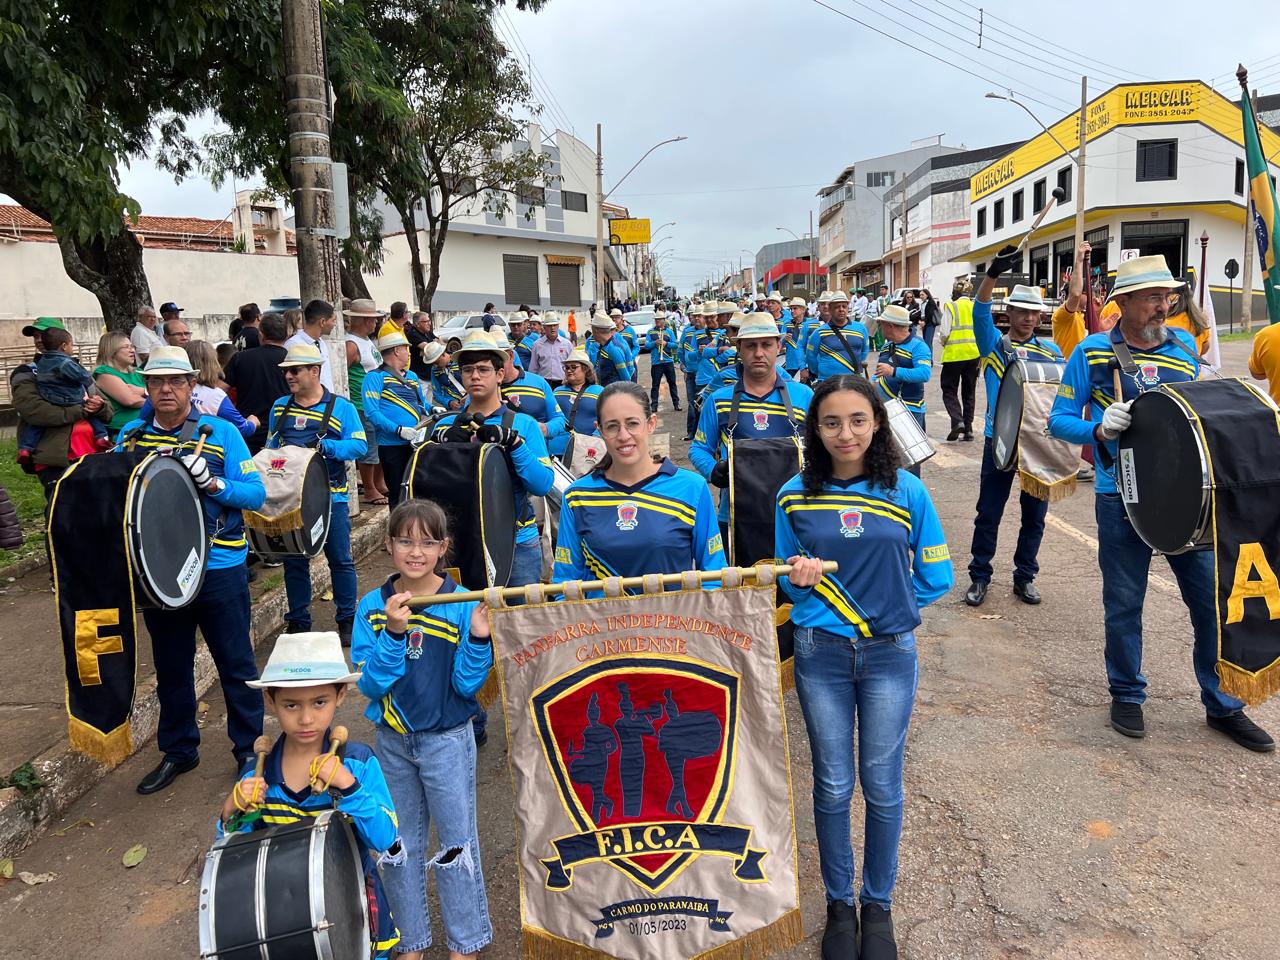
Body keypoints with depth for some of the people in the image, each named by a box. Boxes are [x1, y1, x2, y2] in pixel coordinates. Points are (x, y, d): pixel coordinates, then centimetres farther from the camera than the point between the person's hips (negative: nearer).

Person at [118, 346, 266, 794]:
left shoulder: (221, 432, -5)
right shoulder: (131, 437, 6)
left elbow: (255, 493, -8)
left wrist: (210, 482, -23)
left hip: (219, 568, -3)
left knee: (235, 663, 7)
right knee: (170, 665, 17)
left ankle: (251, 750, 23)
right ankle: (177, 750, 35)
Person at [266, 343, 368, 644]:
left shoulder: (340, 407, -3)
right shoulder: (279, 408, 10)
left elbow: (359, 445, -10)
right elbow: (271, 447, 19)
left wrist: (325, 446, -23)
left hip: (331, 497, -4)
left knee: (340, 560, 5)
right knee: (294, 562, 10)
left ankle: (347, 621, 18)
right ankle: (297, 622, 23)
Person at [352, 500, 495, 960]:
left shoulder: (463, 605, -14)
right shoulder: (371, 607, -7)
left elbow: (466, 685, -14)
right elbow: (370, 684, -14)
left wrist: (479, 638, -30)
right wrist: (393, 634, -28)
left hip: (447, 740, -2)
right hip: (391, 740, 3)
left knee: (455, 843, 10)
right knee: (400, 845, 17)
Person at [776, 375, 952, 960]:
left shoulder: (907, 491, -5)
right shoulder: (795, 496, -3)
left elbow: (936, 577, 2)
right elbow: (789, 582, 5)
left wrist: (887, 603, -3)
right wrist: (802, 582, -15)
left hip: (890, 654, 0)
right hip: (821, 654, 1)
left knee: (882, 786, 10)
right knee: (833, 786, 11)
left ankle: (878, 905, 32)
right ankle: (839, 904, 31)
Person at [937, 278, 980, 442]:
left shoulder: (951, 307, -7)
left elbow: (944, 332, -12)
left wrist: (942, 342, 10)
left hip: (954, 354, -4)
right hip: (973, 354, 4)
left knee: (949, 390, 6)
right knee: (969, 392, 13)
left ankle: (957, 421, -16)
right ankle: (968, 429, 14)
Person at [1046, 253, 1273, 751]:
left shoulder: (1185, 346, 6)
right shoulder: (1092, 353, -4)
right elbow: (1059, 419, -4)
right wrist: (1100, 429, -21)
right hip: (1122, 499, -3)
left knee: (1214, 598, 6)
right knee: (1124, 603, 9)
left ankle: (1222, 705, 24)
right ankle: (1127, 694, 29)